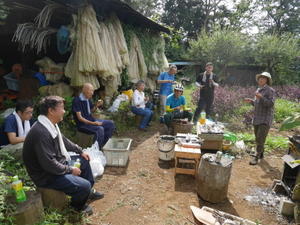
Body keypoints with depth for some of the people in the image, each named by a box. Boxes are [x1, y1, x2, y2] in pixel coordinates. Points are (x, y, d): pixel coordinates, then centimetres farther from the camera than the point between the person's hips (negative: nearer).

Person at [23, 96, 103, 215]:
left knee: (84, 160, 20)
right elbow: (49, 164, -32)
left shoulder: (51, 125, -1)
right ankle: (77, 205, 15)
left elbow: (64, 140, 16)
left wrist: (80, 151, 17)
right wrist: (70, 170, -18)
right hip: (46, 175, -10)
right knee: (84, 185, -20)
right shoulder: (41, 133, -33)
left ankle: (89, 192, 35)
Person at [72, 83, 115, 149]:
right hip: (82, 124, -8)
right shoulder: (77, 100, -17)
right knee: (100, 129, -33)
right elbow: (80, 118, -21)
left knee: (111, 124, -1)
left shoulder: (88, 99, 6)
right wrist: (93, 123, -27)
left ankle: (103, 146, 8)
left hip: (91, 120, 9)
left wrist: (97, 105, -1)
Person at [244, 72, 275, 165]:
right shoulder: (258, 90, 13)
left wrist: (261, 97, -29)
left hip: (265, 119, -8)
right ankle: (261, 154, 32)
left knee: (260, 138, -10)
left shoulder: (270, 90, -10)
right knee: (258, 138, 16)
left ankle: (256, 157, -3)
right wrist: (251, 101, 6)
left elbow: (270, 104, -20)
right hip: (257, 118, 8)